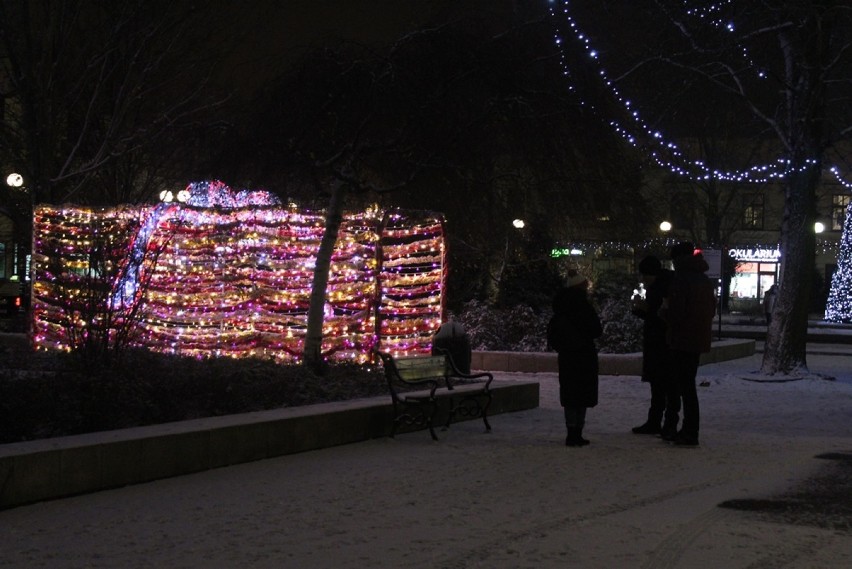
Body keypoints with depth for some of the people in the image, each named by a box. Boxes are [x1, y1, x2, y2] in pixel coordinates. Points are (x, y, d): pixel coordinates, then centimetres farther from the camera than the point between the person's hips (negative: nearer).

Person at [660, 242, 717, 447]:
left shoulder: (681, 279, -14)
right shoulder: (706, 280, 12)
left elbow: (674, 314, -20)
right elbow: (712, 310, 17)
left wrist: (664, 310, 0)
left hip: (683, 340, -8)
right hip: (699, 339, 8)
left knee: (685, 386, -5)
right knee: (688, 384, 16)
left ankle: (690, 434, -5)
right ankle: (689, 430, 21)